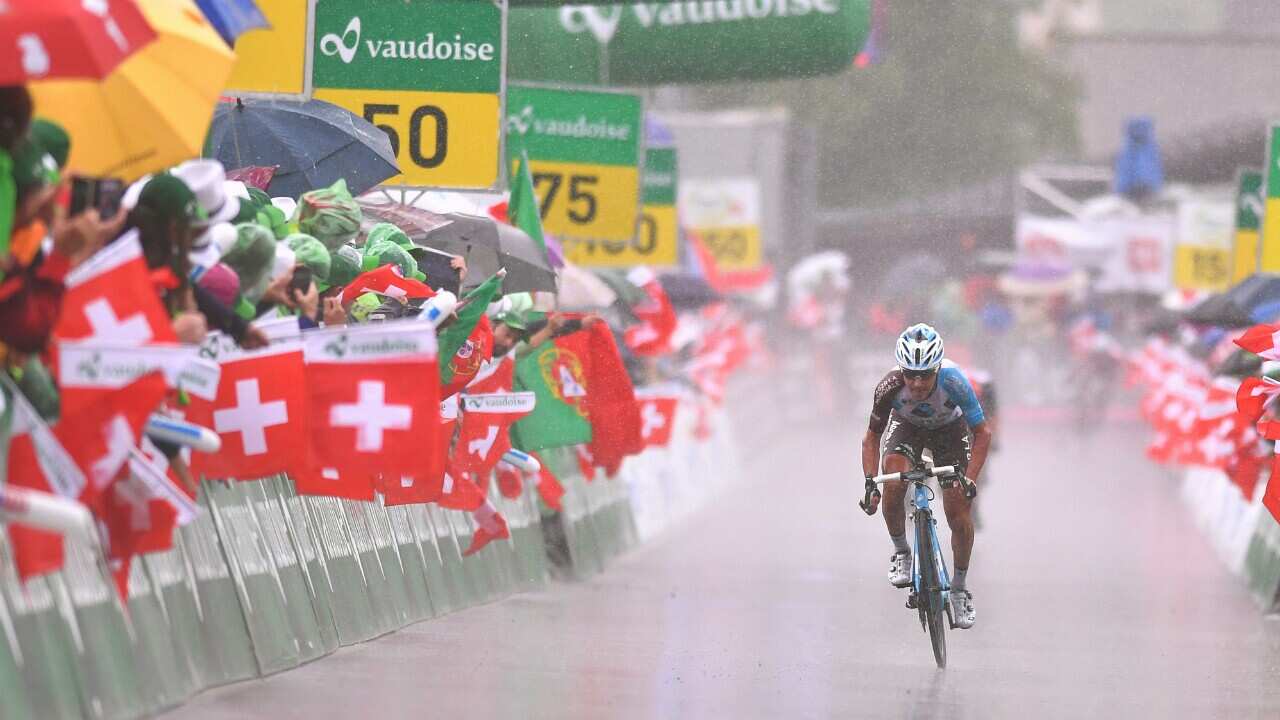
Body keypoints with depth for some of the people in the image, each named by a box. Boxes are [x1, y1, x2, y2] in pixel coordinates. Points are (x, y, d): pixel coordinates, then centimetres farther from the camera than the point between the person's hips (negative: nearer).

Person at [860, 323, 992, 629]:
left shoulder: (953, 382, -37)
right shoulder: (890, 388, -34)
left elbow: (982, 432, -26)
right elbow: (872, 436, -17)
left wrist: (970, 479, -36)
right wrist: (870, 482, -30)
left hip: (949, 429, -1)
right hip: (907, 427, 1)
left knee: (958, 510, -9)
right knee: (893, 484, -28)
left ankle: (959, 588, 11)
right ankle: (901, 552, -1)